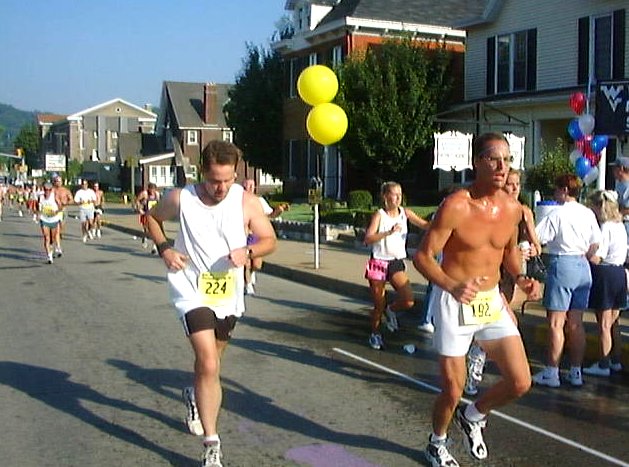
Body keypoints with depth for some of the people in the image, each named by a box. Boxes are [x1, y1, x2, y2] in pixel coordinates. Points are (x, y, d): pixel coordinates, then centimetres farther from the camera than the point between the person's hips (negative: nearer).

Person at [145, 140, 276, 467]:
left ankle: (196, 397, 57)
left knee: (210, 360, 23)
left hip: (229, 294, 3)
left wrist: (248, 251, -21)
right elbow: (151, 217, 8)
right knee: (209, 364, -18)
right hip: (192, 291, -3)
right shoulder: (181, 199, -11)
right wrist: (164, 248, -9)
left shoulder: (246, 202, -10)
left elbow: (269, 240, 0)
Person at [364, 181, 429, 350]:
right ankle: (375, 333, 32)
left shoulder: (405, 213, 1)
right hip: (379, 262, -3)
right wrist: (389, 232, -29)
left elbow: (426, 225, -3)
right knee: (379, 305, 6)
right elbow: (368, 238, -19)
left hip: (397, 263, 3)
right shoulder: (379, 215, -9)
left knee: (408, 301, -13)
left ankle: (390, 310, 21)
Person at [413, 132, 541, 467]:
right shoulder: (456, 206, -19)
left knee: (520, 383, 1)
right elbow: (422, 256, -18)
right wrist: (452, 286, -34)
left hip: (492, 301, 6)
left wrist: (520, 278, 0)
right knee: (452, 390, 4)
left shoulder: (513, 208, 0)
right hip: (454, 302, -5)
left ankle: (473, 416, 32)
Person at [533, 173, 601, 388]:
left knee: (556, 323, -2)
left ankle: (551, 372, 2)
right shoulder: (588, 214, 8)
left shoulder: (558, 214, -11)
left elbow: (536, 239, -13)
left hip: (562, 265, -7)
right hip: (583, 267, 7)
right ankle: (576, 372, 15)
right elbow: (595, 244, 11)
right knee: (576, 323, 11)